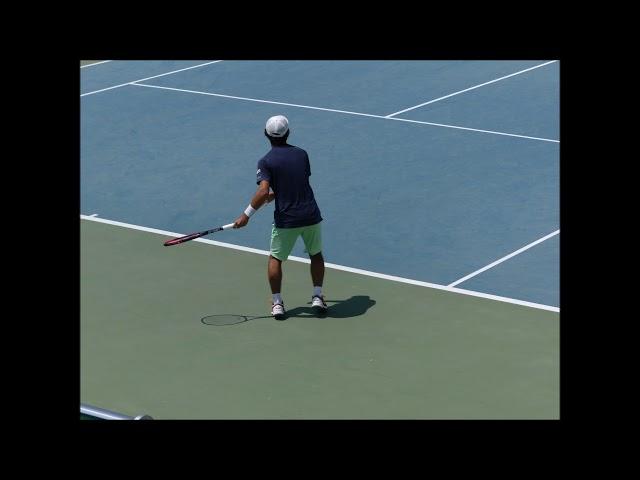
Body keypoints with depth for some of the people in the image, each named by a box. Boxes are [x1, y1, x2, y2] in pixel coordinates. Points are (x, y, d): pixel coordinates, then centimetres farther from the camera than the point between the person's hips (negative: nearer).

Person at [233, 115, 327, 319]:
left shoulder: (266, 161, -8)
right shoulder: (302, 154, 6)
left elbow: (263, 192, -20)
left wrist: (246, 215, -13)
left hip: (286, 220, -3)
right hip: (311, 215, 3)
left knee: (275, 258, 16)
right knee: (316, 254, 24)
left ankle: (277, 302, 10)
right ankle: (318, 297, 19)